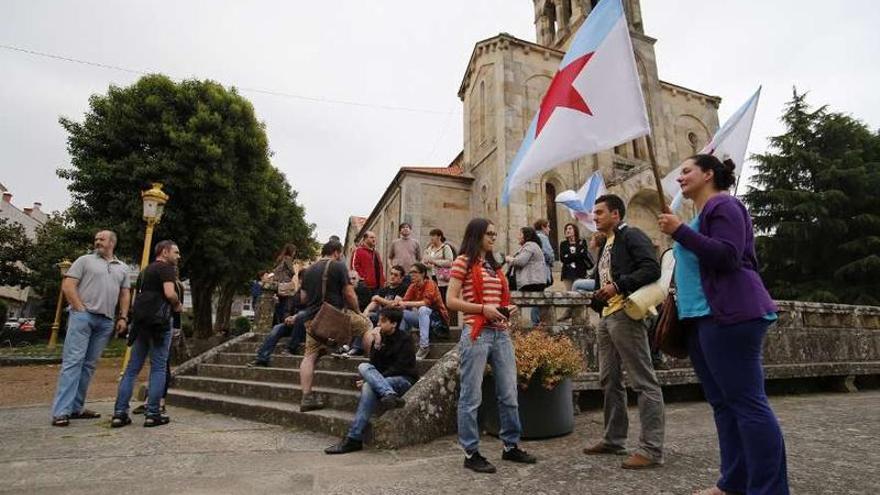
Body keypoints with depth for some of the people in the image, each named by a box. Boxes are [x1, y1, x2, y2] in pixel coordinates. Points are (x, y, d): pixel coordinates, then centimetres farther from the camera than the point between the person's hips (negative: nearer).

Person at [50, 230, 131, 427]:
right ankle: (61, 411, -6)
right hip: (83, 316, -4)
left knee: (89, 365, 7)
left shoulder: (122, 268, 17)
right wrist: (80, 309, -9)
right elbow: (67, 286, -1)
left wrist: (123, 317, 7)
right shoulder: (85, 260, 6)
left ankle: (76, 408, 14)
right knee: (73, 362, -8)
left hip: (106, 322, 4)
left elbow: (125, 294, 17)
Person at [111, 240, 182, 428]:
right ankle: (152, 414, 1)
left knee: (133, 368, 9)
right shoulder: (166, 268, -5)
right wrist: (178, 305, 0)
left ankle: (119, 413, 7)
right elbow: (170, 293, -19)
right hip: (159, 322, -8)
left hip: (140, 321, 8)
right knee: (158, 368, -2)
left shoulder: (147, 269, 22)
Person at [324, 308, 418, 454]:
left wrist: (371, 380, -15)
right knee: (363, 366, -26)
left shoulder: (404, 339, -5)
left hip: (404, 380, -6)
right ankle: (390, 395, -46)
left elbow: (399, 368, -12)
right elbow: (375, 366, 5)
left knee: (369, 387, -32)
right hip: (384, 378, 6)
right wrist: (377, 345, -11)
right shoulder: (379, 338, 13)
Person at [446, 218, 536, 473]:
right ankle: (471, 453, 15)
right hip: (476, 335, -7)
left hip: (500, 334, 8)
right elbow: (451, 301, -9)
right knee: (472, 397, 2)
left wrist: (507, 308, 4)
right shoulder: (463, 261, -3)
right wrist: (482, 308, -17)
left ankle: (511, 446, 29)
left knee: (509, 394, 13)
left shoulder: (494, 265, 18)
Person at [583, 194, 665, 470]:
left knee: (643, 382, -5)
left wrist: (618, 286, -22)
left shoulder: (632, 236, -4)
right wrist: (597, 295, 8)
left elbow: (652, 269, -18)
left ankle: (651, 450, 0)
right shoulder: (605, 246, 23)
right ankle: (614, 440, 25)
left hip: (625, 315, -10)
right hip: (606, 317, 10)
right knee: (609, 381, 14)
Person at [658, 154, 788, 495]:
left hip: (730, 315, -10)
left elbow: (728, 257, -19)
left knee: (747, 402, -8)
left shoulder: (723, 205, -6)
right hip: (704, 317, 10)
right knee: (723, 403, 10)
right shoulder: (702, 214, 23)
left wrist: (680, 231, -20)